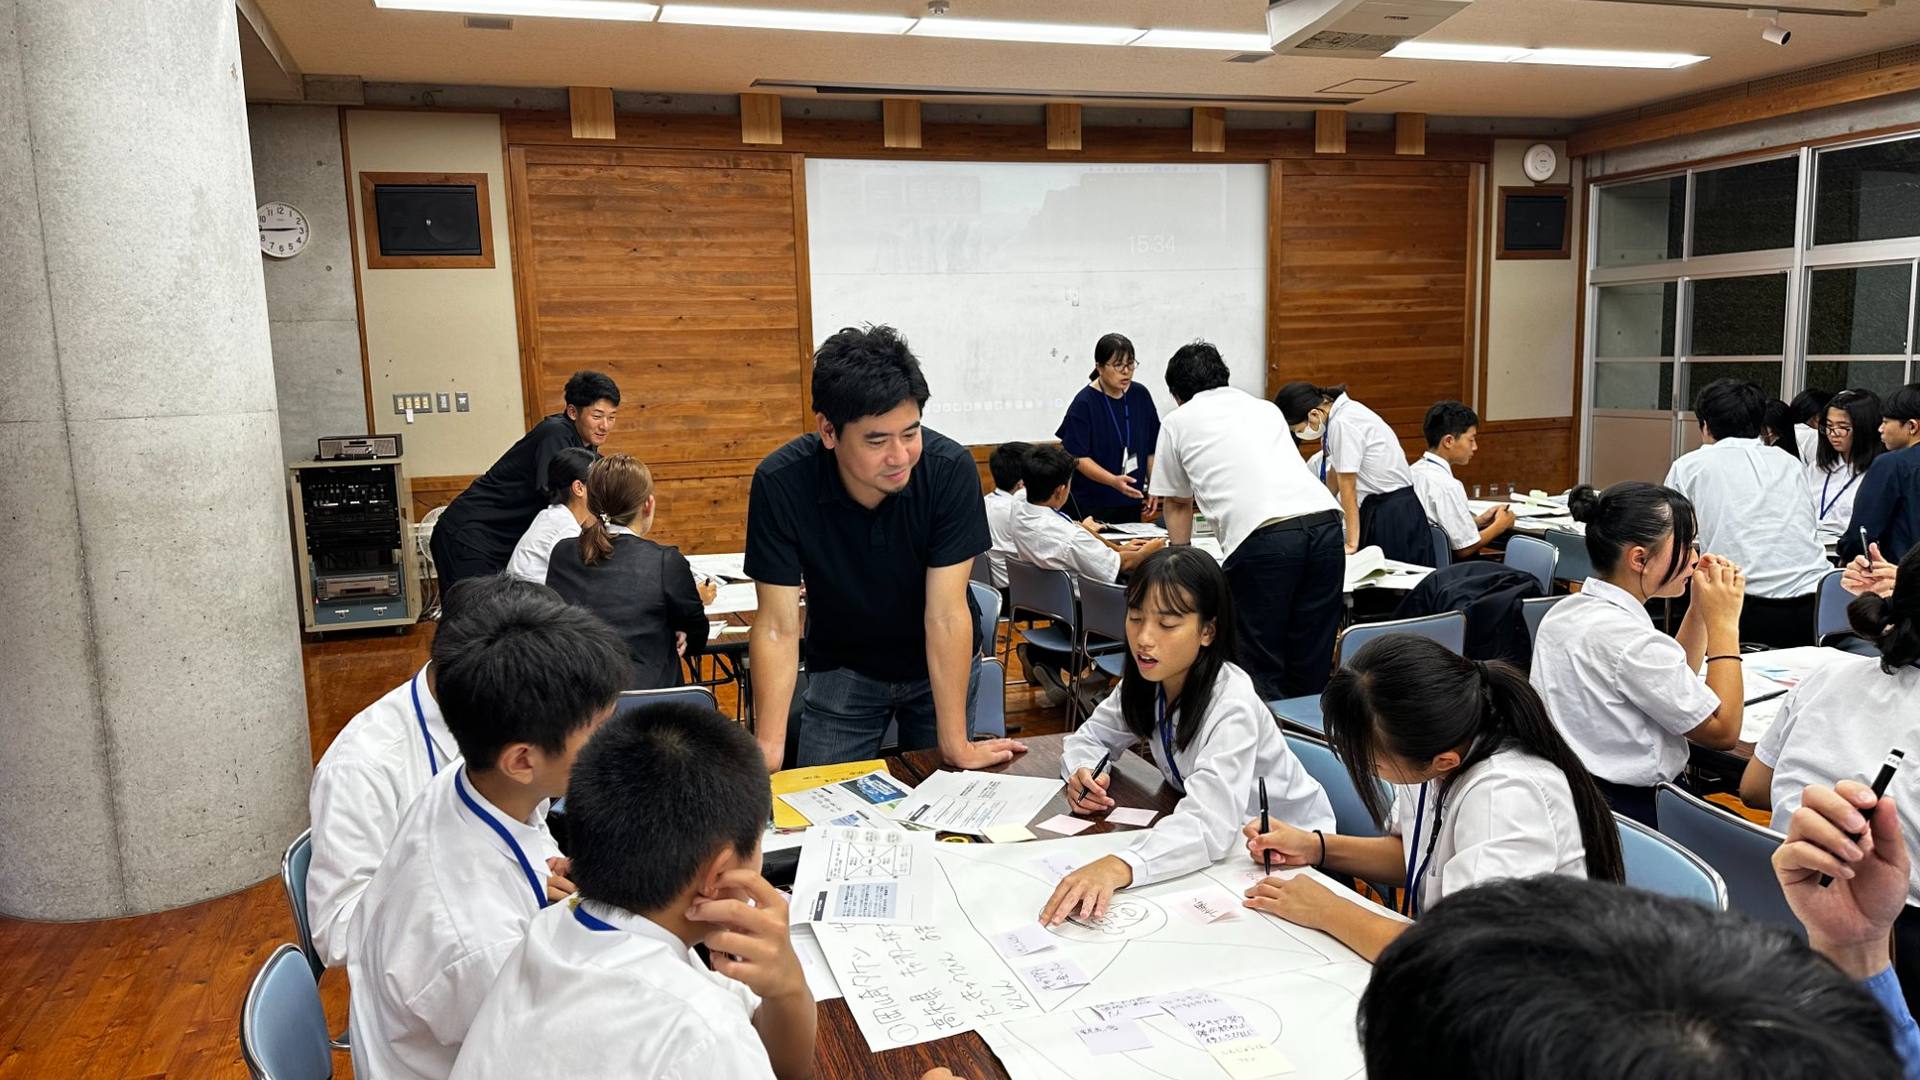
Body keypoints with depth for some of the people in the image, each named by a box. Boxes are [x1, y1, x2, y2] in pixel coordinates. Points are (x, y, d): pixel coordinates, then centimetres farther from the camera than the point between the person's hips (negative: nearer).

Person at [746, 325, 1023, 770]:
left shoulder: (950, 469, -28)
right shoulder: (780, 482, -26)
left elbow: (946, 614, -26)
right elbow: (778, 626, -23)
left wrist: (955, 745, -27)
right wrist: (769, 747, -31)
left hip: (938, 665, 0)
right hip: (841, 668, 0)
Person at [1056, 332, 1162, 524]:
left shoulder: (1140, 396, 5)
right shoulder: (1083, 403, -11)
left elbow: (1152, 449, 13)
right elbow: (1078, 458, -15)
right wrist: (1113, 480, -27)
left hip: (1131, 502, 5)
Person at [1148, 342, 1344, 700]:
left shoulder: (1178, 421, 19)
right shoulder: (1265, 408, 31)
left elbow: (1177, 504, 29)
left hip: (1261, 536, -5)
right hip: (1325, 522, 5)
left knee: (1261, 670, 5)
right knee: (1312, 667, 13)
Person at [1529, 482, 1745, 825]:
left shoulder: (1567, 610, 4)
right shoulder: (1629, 639, -23)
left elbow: (1672, 683, 16)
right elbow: (1723, 731, -12)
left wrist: (1700, 608, 6)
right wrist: (1723, 622, -8)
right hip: (1629, 810, -9)